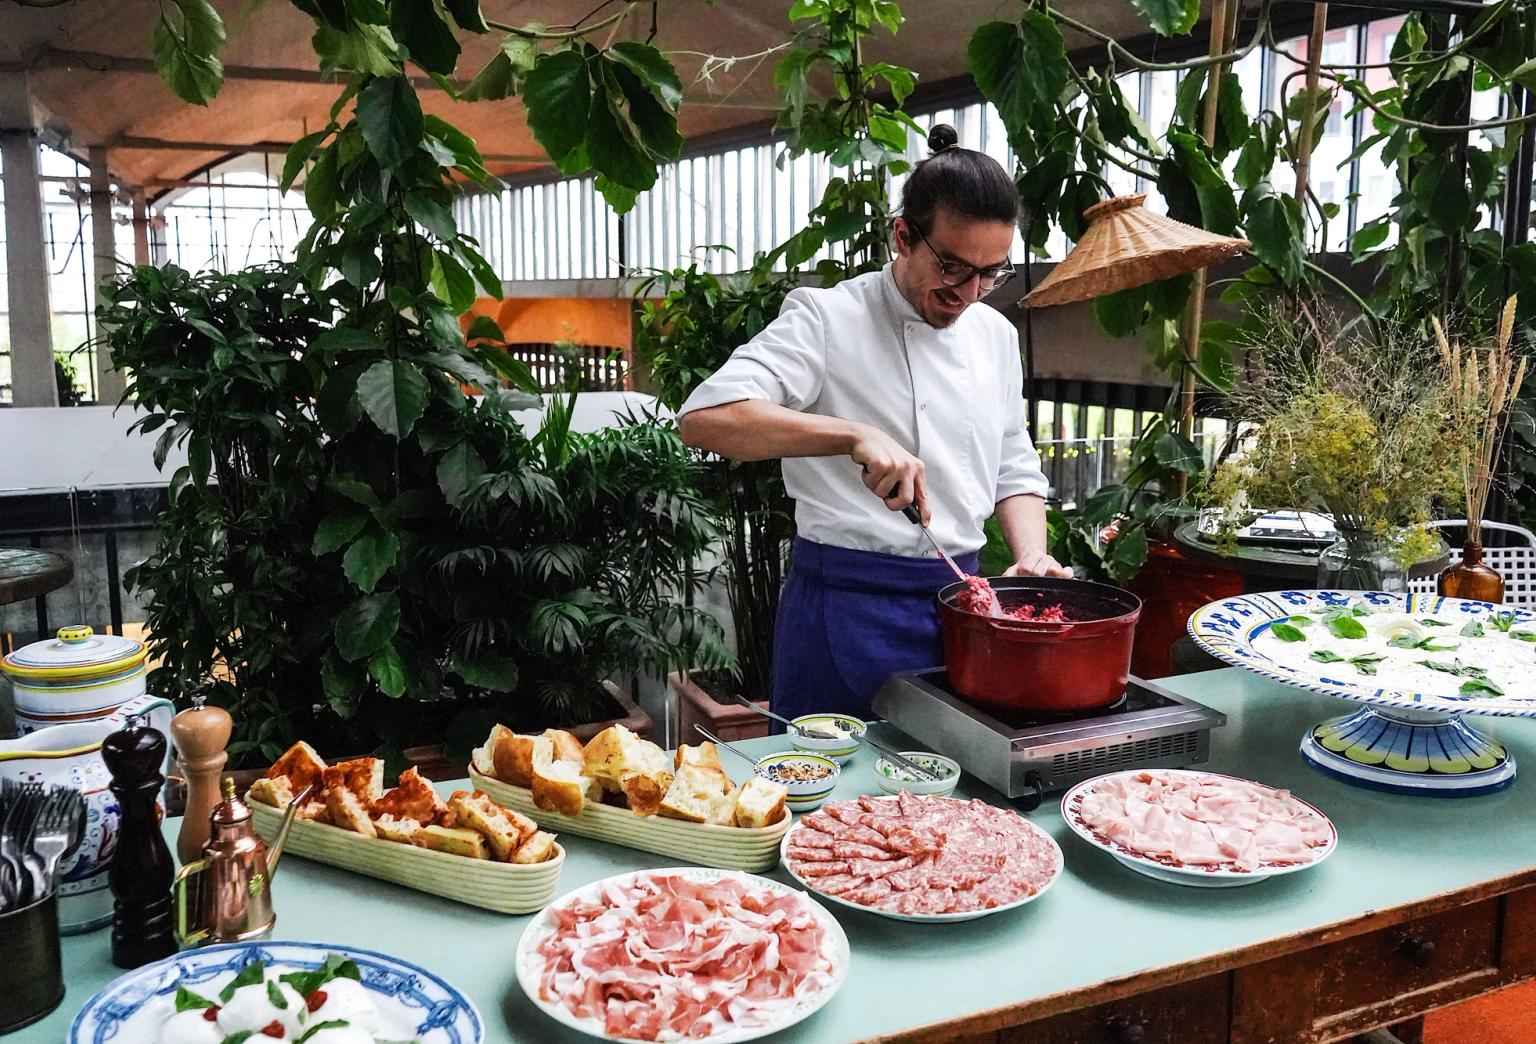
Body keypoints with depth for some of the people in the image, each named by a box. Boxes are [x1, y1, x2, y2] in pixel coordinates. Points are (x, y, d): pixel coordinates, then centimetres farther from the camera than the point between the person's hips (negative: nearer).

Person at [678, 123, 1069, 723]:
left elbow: (1014, 469, 18)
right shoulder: (827, 318, -11)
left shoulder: (995, 336, 9)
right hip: (849, 602, -6)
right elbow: (705, 417, -25)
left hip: (960, 598, 6)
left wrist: (1032, 558, 0)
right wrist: (854, 435, -34)